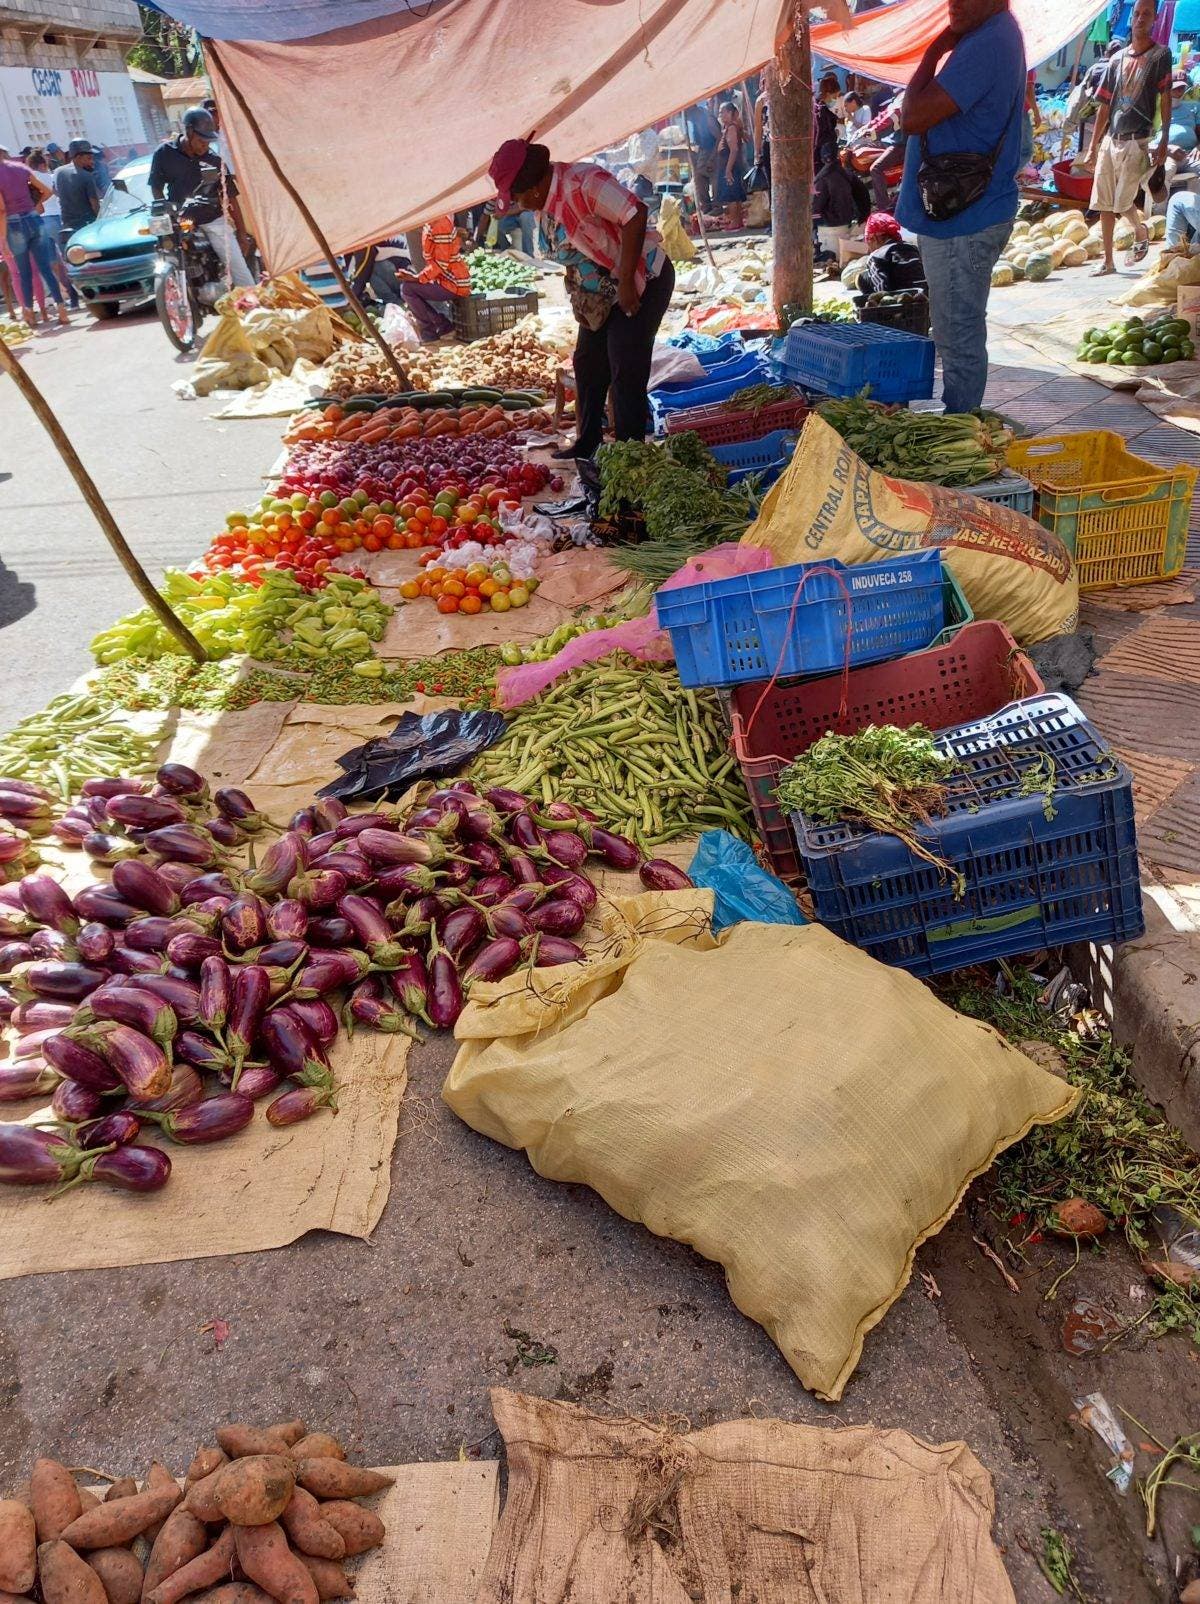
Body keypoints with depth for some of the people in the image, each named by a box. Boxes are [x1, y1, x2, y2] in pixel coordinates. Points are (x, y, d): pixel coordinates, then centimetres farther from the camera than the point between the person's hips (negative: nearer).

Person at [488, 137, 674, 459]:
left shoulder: (582, 182, -24)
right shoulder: (547, 203, 4)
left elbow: (635, 215, -31)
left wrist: (625, 282, -29)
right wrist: (579, 299, 7)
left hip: (643, 281, -10)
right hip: (603, 293, 10)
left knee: (625, 372, -11)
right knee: (588, 365, 13)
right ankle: (586, 444, 24)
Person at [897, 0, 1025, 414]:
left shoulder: (986, 45, -20)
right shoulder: (994, 35, 14)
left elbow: (913, 118, -22)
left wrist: (934, 51, -13)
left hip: (962, 223, -11)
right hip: (960, 213, 11)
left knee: (959, 340, -4)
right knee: (960, 336, 18)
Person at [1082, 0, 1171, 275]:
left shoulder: (1160, 54, 1)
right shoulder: (1117, 59, 12)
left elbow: (1165, 98, -3)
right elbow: (1105, 105, 14)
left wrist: (1164, 141, -12)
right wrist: (1093, 146, 11)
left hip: (1136, 142, -4)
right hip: (1109, 140, 5)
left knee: (1123, 203, -9)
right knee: (1104, 204, 3)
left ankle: (1141, 232, 21)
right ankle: (1108, 261, 12)